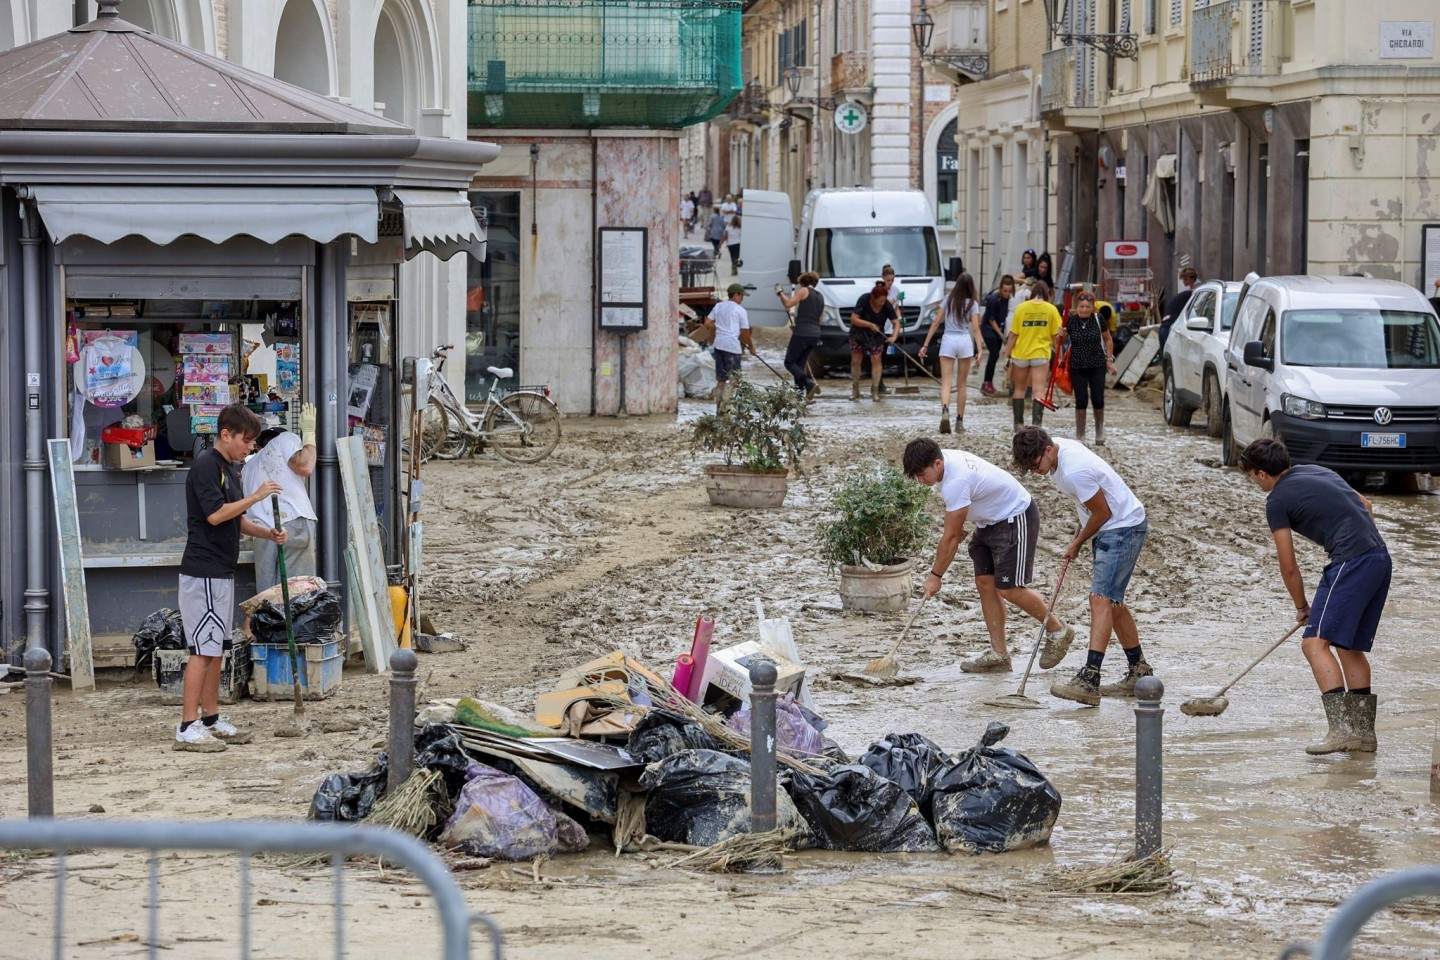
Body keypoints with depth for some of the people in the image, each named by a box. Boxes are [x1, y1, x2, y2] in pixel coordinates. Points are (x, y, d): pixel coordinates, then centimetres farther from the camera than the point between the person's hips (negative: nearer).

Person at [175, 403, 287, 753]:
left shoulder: (231, 469, 16)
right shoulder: (206, 465, -13)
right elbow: (215, 514, -22)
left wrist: (268, 533, 6)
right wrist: (256, 496, -19)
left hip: (221, 573, 10)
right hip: (203, 572, -10)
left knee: (217, 647, 12)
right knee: (203, 648, -10)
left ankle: (211, 718, 18)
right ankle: (187, 727, -10)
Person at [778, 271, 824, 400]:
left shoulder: (804, 291, -4)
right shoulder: (820, 296, 17)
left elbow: (788, 303, -12)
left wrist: (780, 293, 4)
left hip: (802, 333, -7)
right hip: (815, 334, 7)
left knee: (789, 362, 0)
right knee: (800, 364, 15)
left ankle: (810, 384, -19)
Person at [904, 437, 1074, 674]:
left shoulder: (956, 482, -33)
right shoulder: (944, 458, -4)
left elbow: (951, 538, -26)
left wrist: (935, 575, -17)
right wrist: (956, 526, 8)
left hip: (1016, 519, -10)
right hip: (990, 521, 10)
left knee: (1009, 588, -11)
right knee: (985, 583, 2)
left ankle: (1058, 630, 10)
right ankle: (998, 654, 5)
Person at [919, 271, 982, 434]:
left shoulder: (949, 300, 7)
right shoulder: (972, 303, 2)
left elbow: (936, 323, 7)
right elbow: (975, 328, -6)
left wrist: (925, 345, 10)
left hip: (948, 340, 0)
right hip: (965, 341, 0)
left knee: (945, 382, -5)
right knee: (961, 384, 10)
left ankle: (945, 411, -32)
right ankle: (959, 421, 12)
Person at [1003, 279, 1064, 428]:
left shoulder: (1021, 308, -4)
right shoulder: (1051, 309, -4)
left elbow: (1013, 335, -3)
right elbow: (1056, 336, -2)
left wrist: (1007, 354, 2)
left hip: (1020, 354, 1)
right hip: (1041, 354, -1)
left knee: (1019, 389, 15)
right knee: (1038, 390, -4)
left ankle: (1019, 423, 19)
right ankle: (1036, 423, -15)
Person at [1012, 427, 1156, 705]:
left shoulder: (1074, 472, -30)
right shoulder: (1057, 447, -1)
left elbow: (1102, 512, -20)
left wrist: (1077, 543, -4)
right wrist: (1080, 531, 17)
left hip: (1124, 528, -10)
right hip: (1108, 529, 10)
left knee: (1101, 599, -20)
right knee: (1112, 602, 15)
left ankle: (1089, 679, -29)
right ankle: (1139, 673, 27)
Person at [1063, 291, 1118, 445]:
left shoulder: (1098, 319, -5)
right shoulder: (1071, 321, -7)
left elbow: (1108, 340, 9)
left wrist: (1109, 359, 7)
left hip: (1097, 366, 0)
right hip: (1077, 367, 0)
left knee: (1098, 400, -1)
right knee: (1081, 401, -3)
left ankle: (1100, 431, 24)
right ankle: (1080, 437, 8)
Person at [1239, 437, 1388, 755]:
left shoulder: (1277, 501, -1)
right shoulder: (1316, 471, 22)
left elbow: (1289, 567, 4)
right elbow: (1366, 507, 28)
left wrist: (1301, 607, 18)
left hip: (1351, 562, -9)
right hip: (1380, 557, 9)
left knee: (1315, 642, -11)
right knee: (1350, 647, 16)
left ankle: (1341, 728, -23)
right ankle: (1363, 730, 14)